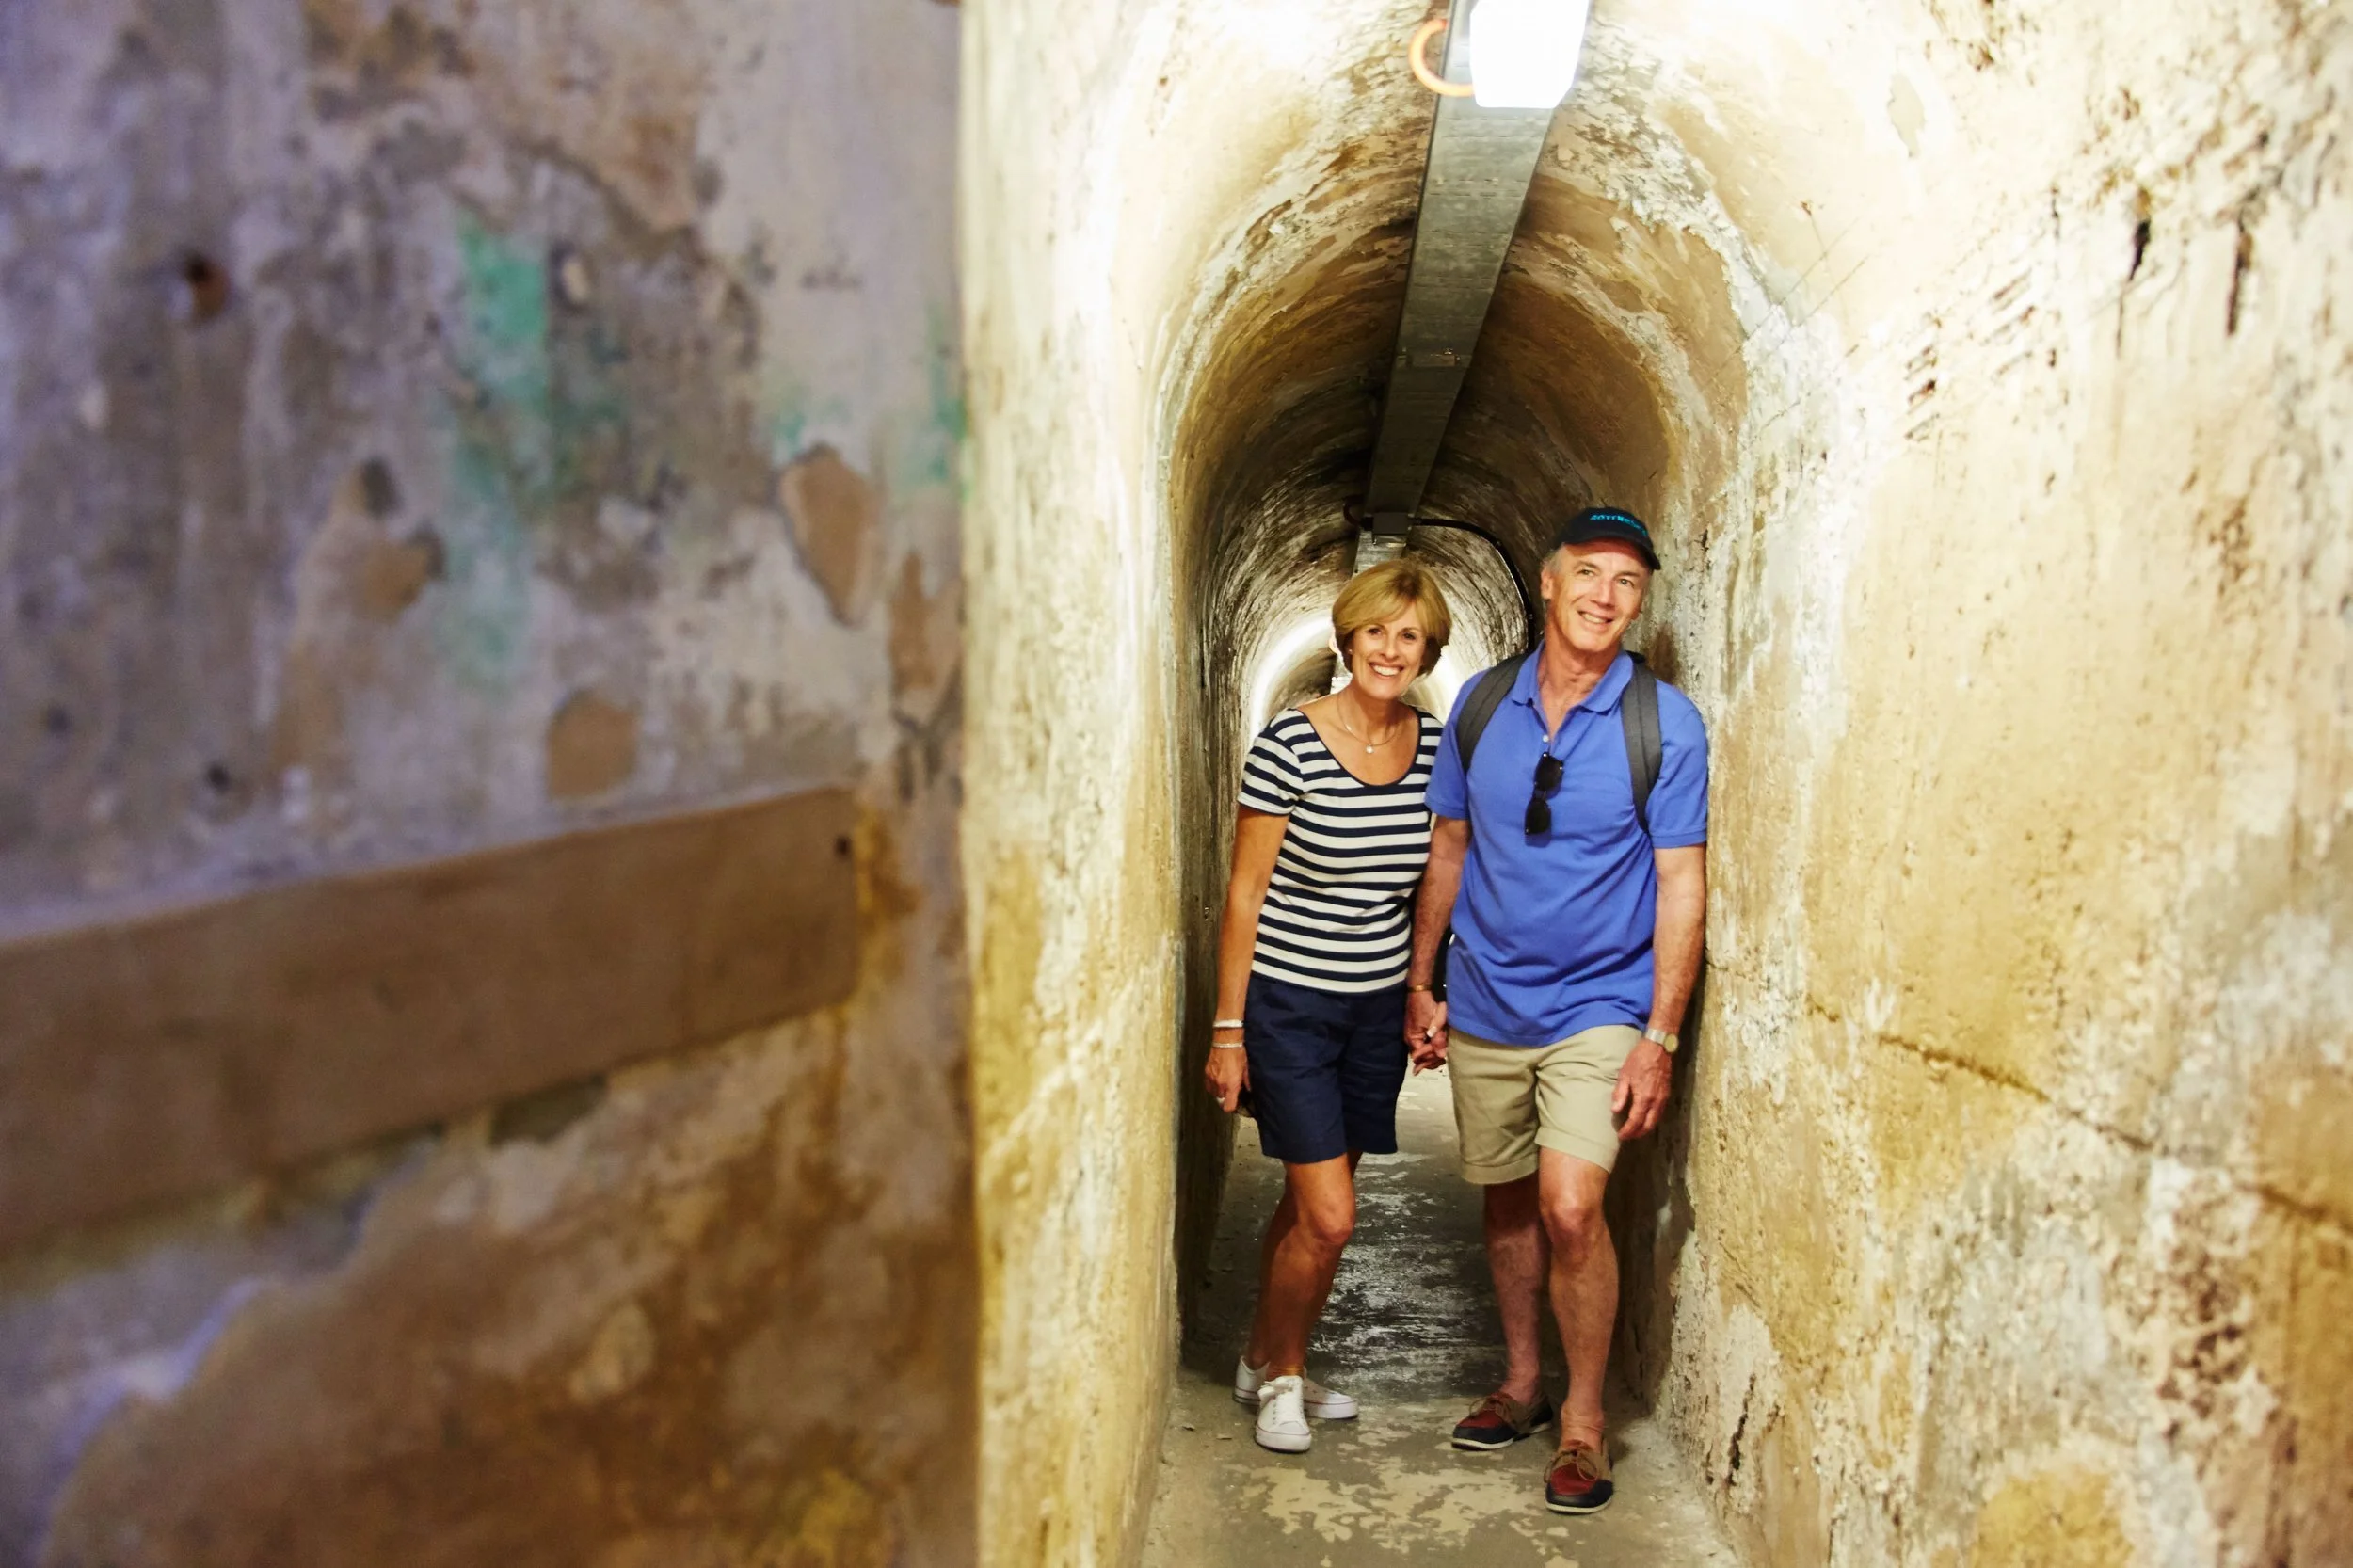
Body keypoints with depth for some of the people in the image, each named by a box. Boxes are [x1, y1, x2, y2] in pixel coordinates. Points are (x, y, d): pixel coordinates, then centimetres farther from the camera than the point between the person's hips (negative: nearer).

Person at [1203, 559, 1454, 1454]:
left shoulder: (1434, 748, 1)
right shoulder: (1290, 743, -14)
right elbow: (1244, 894, -10)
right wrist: (1228, 1030, -9)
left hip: (1379, 1008, 5)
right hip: (1288, 1002, -5)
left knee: (1309, 1204, 14)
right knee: (1329, 1216, -6)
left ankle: (1263, 1359, 35)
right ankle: (1281, 1377, 20)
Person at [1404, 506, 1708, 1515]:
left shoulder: (1665, 723, -8)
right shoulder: (1482, 704, 1)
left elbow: (1682, 886, -8)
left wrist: (1660, 1037, -12)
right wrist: (1421, 984, 8)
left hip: (1597, 1007, -3)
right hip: (1484, 1005, 4)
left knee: (1570, 1208, -14)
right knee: (1507, 1202, 14)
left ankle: (1583, 1420, 6)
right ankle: (1520, 1383, 33)